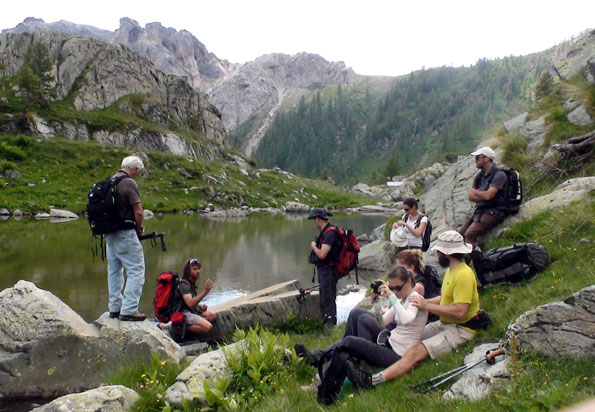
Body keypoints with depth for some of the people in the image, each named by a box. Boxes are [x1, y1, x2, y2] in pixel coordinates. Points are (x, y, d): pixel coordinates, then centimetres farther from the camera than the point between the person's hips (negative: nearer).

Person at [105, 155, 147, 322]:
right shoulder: (129, 183, -13)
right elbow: (138, 211, -17)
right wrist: (139, 228, 2)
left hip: (110, 233, 9)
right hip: (125, 233, -9)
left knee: (114, 270, 16)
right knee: (136, 270, -2)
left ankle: (114, 308, 24)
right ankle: (129, 310, -3)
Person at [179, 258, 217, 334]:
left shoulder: (191, 283, 10)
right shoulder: (184, 284, -21)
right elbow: (190, 303, -33)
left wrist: (200, 306, 3)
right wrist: (205, 291, -39)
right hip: (183, 313, -10)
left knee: (212, 315, 2)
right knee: (208, 327, -22)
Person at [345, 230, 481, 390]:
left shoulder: (463, 275, -20)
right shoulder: (451, 269, 13)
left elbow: (460, 312, -28)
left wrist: (427, 306, -22)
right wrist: (423, 302, 9)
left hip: (461, 329, -10)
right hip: (444, 324, 10)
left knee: (415, 352, -24)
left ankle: (372, 380, -33)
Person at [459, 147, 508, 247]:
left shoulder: (499, 175, -9)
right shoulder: (479, 176, 16)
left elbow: (488, 195, -20)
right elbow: (471, 197, 10)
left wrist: (476, 192, 1)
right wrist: (483, 196, -8)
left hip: (493, 212, -8)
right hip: (479, 211, 8)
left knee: (470, 234, -27)